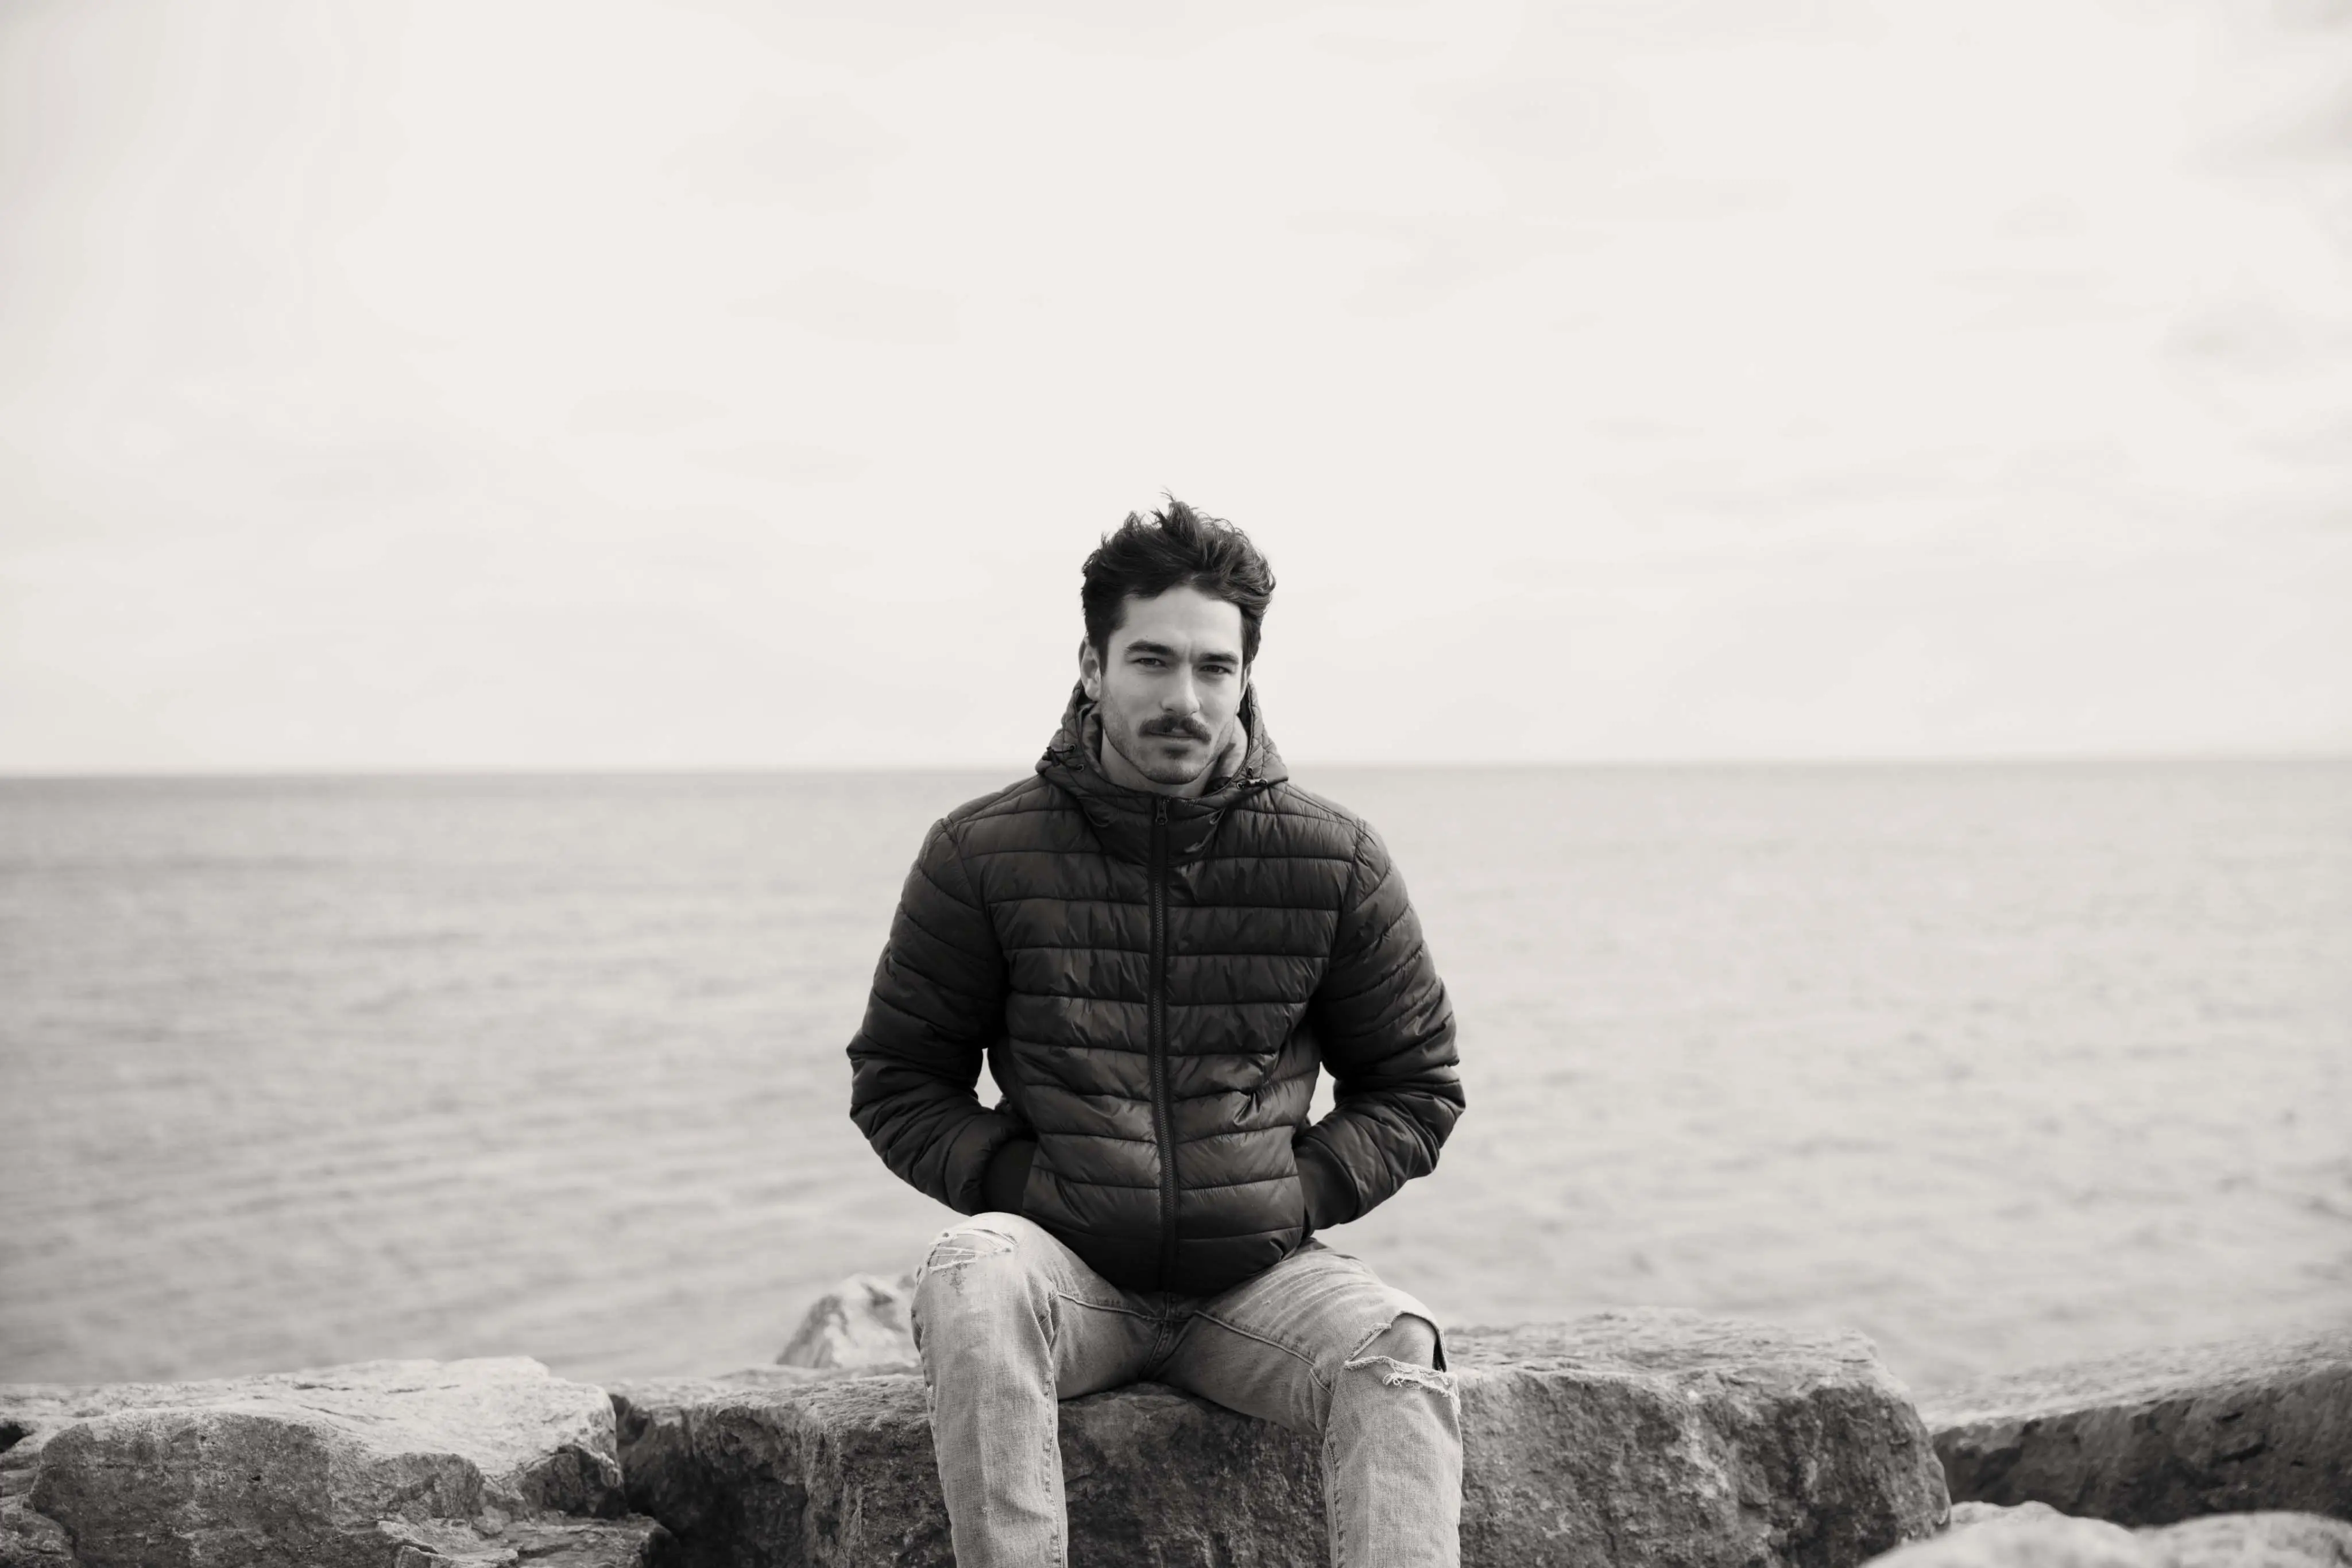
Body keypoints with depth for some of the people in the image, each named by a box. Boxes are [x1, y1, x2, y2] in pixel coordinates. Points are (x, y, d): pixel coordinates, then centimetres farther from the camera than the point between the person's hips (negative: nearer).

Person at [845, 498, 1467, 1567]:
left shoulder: (1334, 863, 4)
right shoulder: (983, 855, 1)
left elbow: (1416, 1085, 14)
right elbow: (897, 1084, 8)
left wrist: (1303, 1192, -3)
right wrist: (1026, 1186, -8)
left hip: (1256, 1276, 1)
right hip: (1070, 1269, -1)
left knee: (1398, 1353, -28)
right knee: (971, 1275, -33)